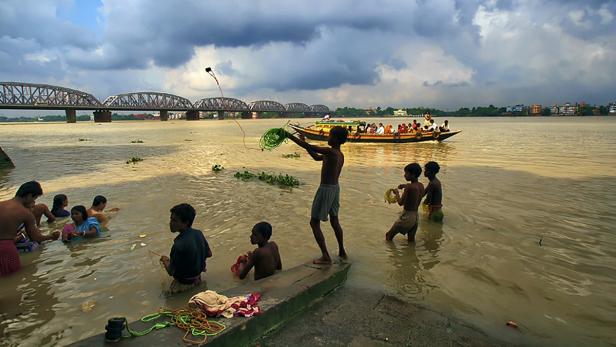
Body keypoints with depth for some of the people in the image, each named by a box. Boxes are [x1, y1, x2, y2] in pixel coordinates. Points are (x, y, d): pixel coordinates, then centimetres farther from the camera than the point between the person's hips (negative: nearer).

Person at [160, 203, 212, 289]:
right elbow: (209, 254, 2)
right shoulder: (199, 233, -12)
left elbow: (171, 272, -20)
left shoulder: (179, 245, -32)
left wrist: (165, 260, -2)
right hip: (198, 276, 6)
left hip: (185, 283, -6)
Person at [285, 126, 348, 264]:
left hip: (326, 189, -9)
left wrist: (289, 135, -14)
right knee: (334, 220, 22)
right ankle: (342, 251, 33)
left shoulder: (330, 152, -19)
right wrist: (305, 142, 17)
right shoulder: (340, 155, 9)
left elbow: (307, 147, -22)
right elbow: (316, 157, 21)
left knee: (314, 222, -1)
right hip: (335, 187, 9)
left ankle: (325, 256, -2)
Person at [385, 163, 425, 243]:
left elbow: (400, 203, -17)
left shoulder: (409, 187, -23)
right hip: (415, 216, 8)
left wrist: (397, 193, 0)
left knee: (389, 235, 8)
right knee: (411, 240, 21)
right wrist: (405, 186, 16)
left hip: (407, 216, -8)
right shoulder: (421, 185, 1)